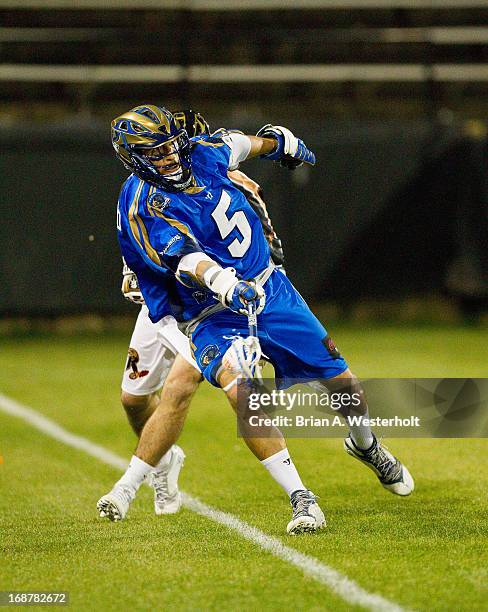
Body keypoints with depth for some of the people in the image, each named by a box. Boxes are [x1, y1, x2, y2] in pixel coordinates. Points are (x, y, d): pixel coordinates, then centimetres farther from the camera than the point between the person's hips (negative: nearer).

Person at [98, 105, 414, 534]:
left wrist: (282, 144, 38)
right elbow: (182, 256, -38)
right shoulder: (142, 209, -21)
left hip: (270, 288, 6)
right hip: (214, 317, -6)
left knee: (340, 381, 10)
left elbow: (242, 144, 21)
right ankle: (301, 499, -27)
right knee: (241, 392, -32)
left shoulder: (201, 154, -3)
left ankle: (365, 444, 44)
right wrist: (223, 283, -55)